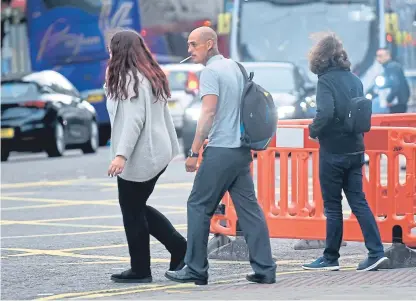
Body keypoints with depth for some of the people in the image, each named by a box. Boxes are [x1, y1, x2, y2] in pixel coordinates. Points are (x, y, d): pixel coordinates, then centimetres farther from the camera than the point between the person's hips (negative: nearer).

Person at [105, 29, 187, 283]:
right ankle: (180, 247, 12)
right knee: (138, 208, 17)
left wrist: (121, 155, -26)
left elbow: (134, 120, -23)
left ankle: (140, 270, 7)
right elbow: (163, 116, 17)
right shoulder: (151, 76, 13)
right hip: (158, 153, 10)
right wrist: (172, 148, 21)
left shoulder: (130, 79, -15)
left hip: (139, 157, -10)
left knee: (133, 212, 1)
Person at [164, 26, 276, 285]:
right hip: (242, 149, 8)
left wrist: (194, 152, -17)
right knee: (249, 208, 5)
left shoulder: (211, 71, -10)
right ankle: (265, 269, 1)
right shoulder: (235, 67, 16)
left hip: (220, 151, -8)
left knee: (199, 206, 1)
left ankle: (196, 270, 3)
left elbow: (209, 113, -18)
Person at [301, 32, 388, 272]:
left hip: (333, 151, -6)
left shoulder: (326, 81, -13)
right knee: (358, 201, 9)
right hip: (355, 150, 6)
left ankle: (331, 258, 10)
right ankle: (376, 252, 0)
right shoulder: (355, 80, 8)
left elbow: (325, 113, -26)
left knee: (332, 205, 2)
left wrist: (314, 130, -10)